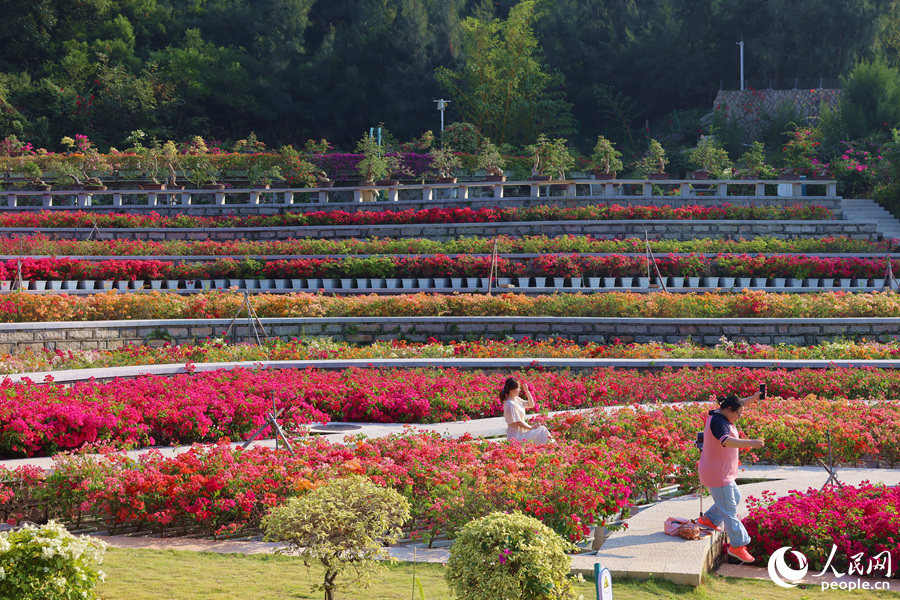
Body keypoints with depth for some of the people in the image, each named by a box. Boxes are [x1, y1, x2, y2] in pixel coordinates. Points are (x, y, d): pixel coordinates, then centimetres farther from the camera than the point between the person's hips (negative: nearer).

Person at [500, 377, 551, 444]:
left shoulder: (516, 399, 8)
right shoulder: (510, 404, -20)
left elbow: (531, 405, 17)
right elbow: (518, 422, -19)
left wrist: (527, 391, 6)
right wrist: (531, 427, -9)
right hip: (516, 435, -10)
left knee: (542, 428, 8)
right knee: (542, 431, -12)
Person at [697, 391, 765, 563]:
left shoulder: (719, 415, 6)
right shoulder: (718, 422, -24)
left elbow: (741, 404, 20)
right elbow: (726, 441, -43)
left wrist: (755, 397, 4)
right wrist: (750, 443, -52)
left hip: (719, 472, 11)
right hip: (717, 475, -11)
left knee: (735, 497, 27)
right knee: (729, 510, -1)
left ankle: (708, 519, 38)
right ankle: (737, 546, 7)